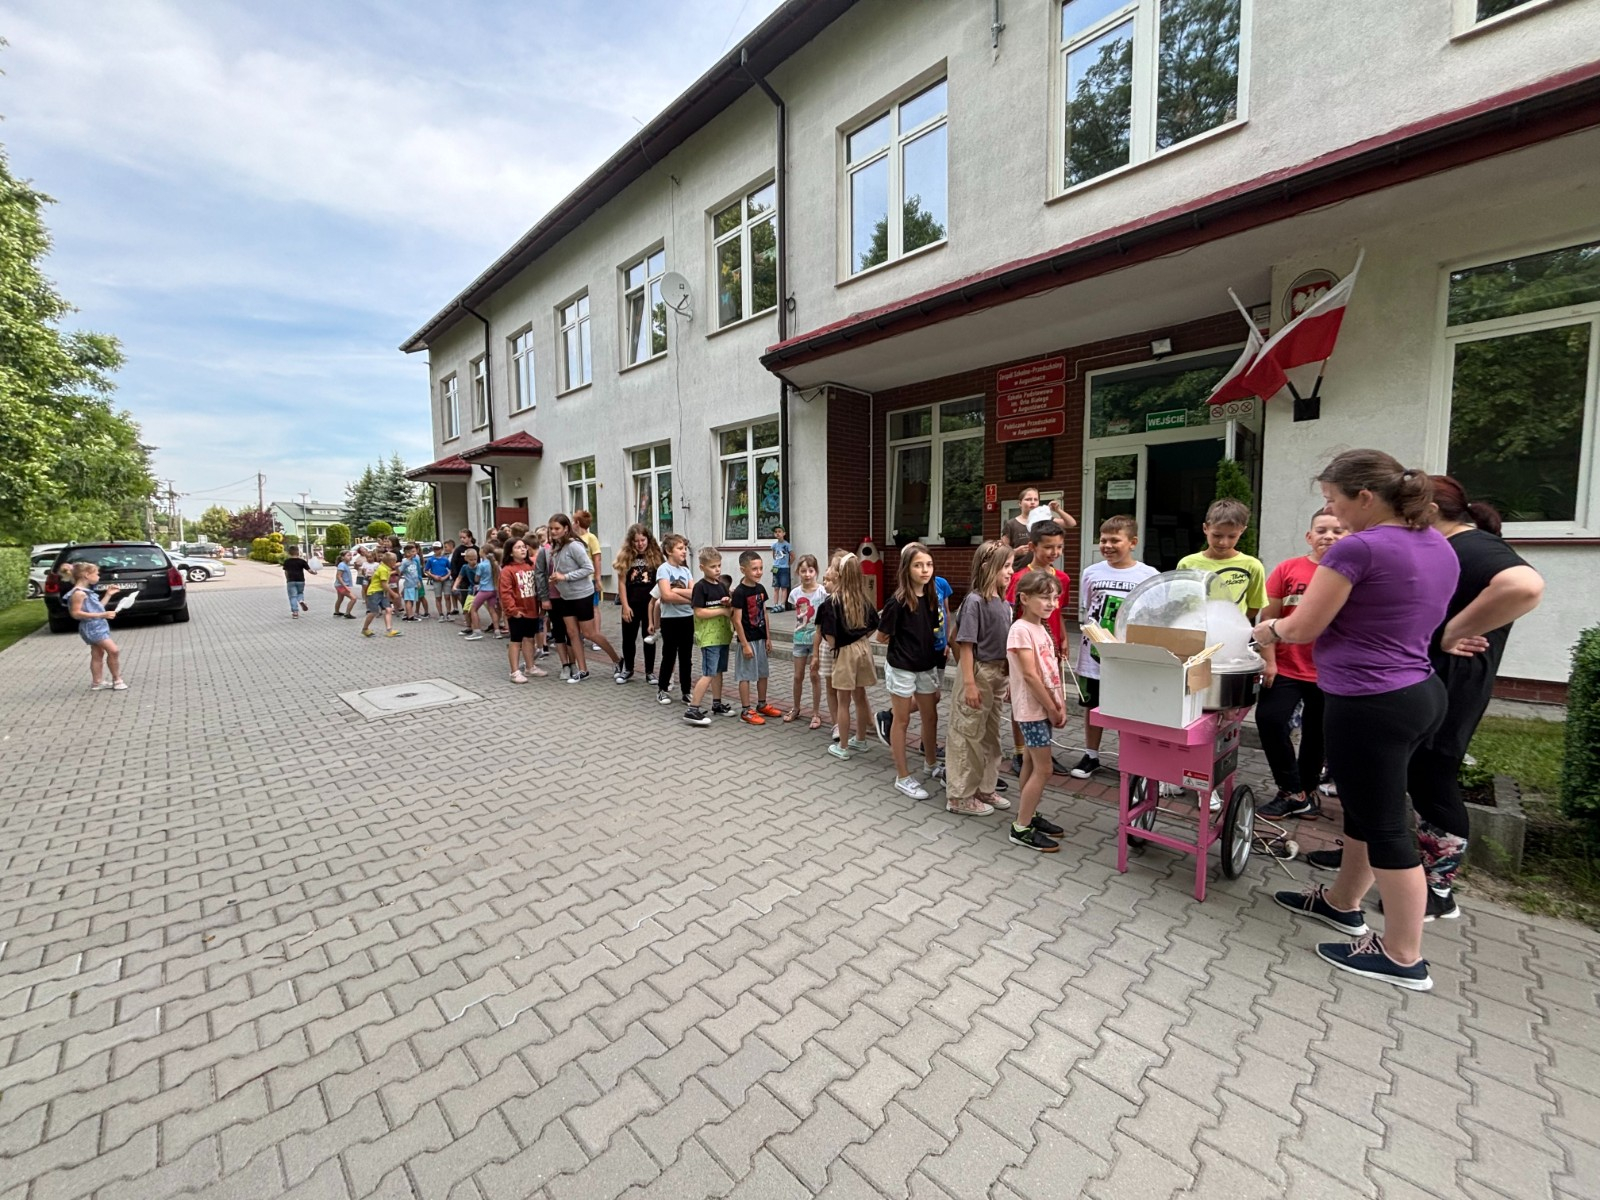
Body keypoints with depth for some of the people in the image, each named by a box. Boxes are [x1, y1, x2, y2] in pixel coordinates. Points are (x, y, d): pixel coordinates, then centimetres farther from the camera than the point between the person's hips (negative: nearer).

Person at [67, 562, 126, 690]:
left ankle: (97, 682, 18)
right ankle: (117, 679, -5)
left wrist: (108, 594, 20)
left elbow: (97, 608, 20)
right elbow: (76, 613, -21)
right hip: (91, 628, -11)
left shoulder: (87, 591, 15)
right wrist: (101, 615, -25)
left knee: (98, 654, 13)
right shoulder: (79, 593, -16)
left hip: (98, 626, 11)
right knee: (113, 651, -14)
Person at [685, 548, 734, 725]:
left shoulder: (722, 586, 11)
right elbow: (699, 612, -19)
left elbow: (729, 608, 20)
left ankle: (717, 704, 27)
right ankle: (692, 710, -5)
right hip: (708, 637, -7)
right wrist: (722, 611, -16)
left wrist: (730, 603, -3)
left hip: (723, 635, 8)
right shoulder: (700, 587, -12)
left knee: (718, 671, 15)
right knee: (708, 674, -9)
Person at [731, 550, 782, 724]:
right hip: (748, 639, -7)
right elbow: (737, 620, -16)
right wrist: (745, 644, -16)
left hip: (760, 638, 8)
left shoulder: (761, 589, 5)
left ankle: (762, 705, 31)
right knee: (745, 674, 2)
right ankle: (746, 710, 11)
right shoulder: (739, 592, -16)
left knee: (763, 672, 16)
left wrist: (768, 637, 11)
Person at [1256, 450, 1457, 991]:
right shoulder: (1439, 546, 10)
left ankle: (1404, 956, 19)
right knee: (1366, 806, 22)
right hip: (1420, 693, 9)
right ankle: (1341, 902, 40)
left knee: (1385, 824, 3)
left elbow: (1303, 627, -14)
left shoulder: (1358, 548, -19)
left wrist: (1270, 629, 5)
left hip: (1369, 704, -9)